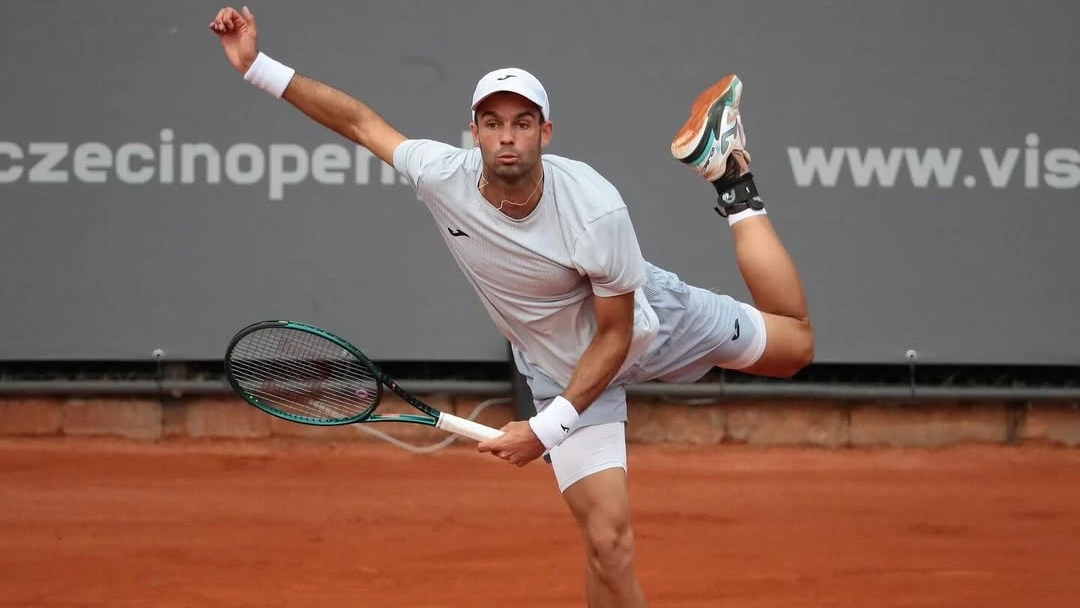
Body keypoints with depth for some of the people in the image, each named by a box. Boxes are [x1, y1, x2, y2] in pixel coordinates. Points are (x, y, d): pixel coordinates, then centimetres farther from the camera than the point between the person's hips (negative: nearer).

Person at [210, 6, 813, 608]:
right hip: (562, 367, 1)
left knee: (795, 342, 19)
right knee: (609, 541, -14)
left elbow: (615, 337, -24)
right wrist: (258, 66, -15)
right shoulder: (442, 176, -26)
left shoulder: (598, 212, -35)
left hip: (648, 316, -1)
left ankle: (732, 181, 32)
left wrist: (547, 430, -28)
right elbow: (360, 120, -9)